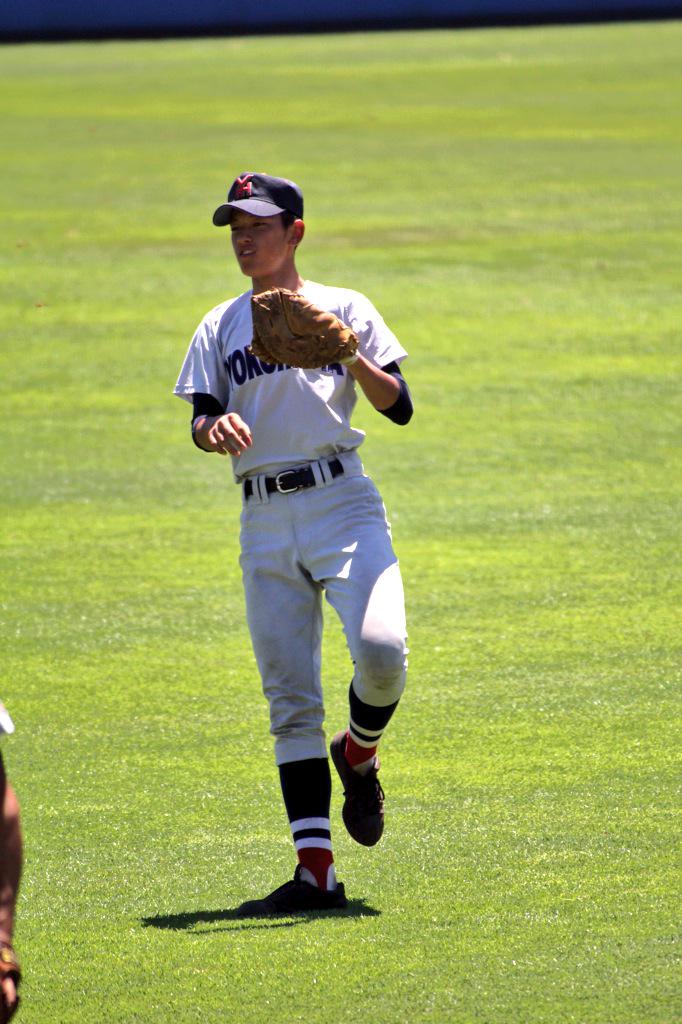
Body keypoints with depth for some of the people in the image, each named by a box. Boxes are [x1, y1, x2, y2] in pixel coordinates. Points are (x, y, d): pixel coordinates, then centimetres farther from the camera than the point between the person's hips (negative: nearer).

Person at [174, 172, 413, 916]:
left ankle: (358, 755, 9)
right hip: (264, 521, 3)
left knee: (380, 647, -25)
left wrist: (353, 357, -18)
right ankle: (316, 872, -1)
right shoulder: (220, 327, 15)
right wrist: (215, 426, -18)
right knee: (289, 699, -1)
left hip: (342, 502, -3)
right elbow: (200, 421, 5)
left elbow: (399, 408, 0)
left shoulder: (344, 309, 7)